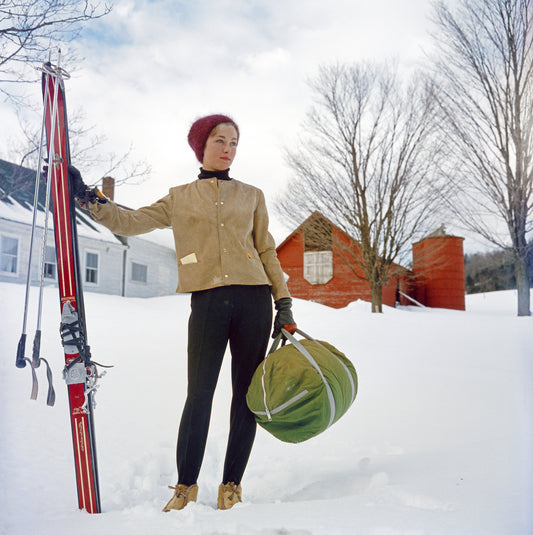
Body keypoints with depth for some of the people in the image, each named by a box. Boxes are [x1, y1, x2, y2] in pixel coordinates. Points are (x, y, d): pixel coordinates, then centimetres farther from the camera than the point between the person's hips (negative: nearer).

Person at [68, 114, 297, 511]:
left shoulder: (251, 195, 14)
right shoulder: (179, 199, 14)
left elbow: (267, 252, 14)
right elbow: (129, 223, 8)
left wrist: (284, 303, 8)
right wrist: (85, 195, -2)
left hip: (253, 300, 1)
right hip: (207, 301, -1)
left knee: (246, 394, 4)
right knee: (199, 395, -5)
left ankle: (231, 485, 18)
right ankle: (186, 486, 14)